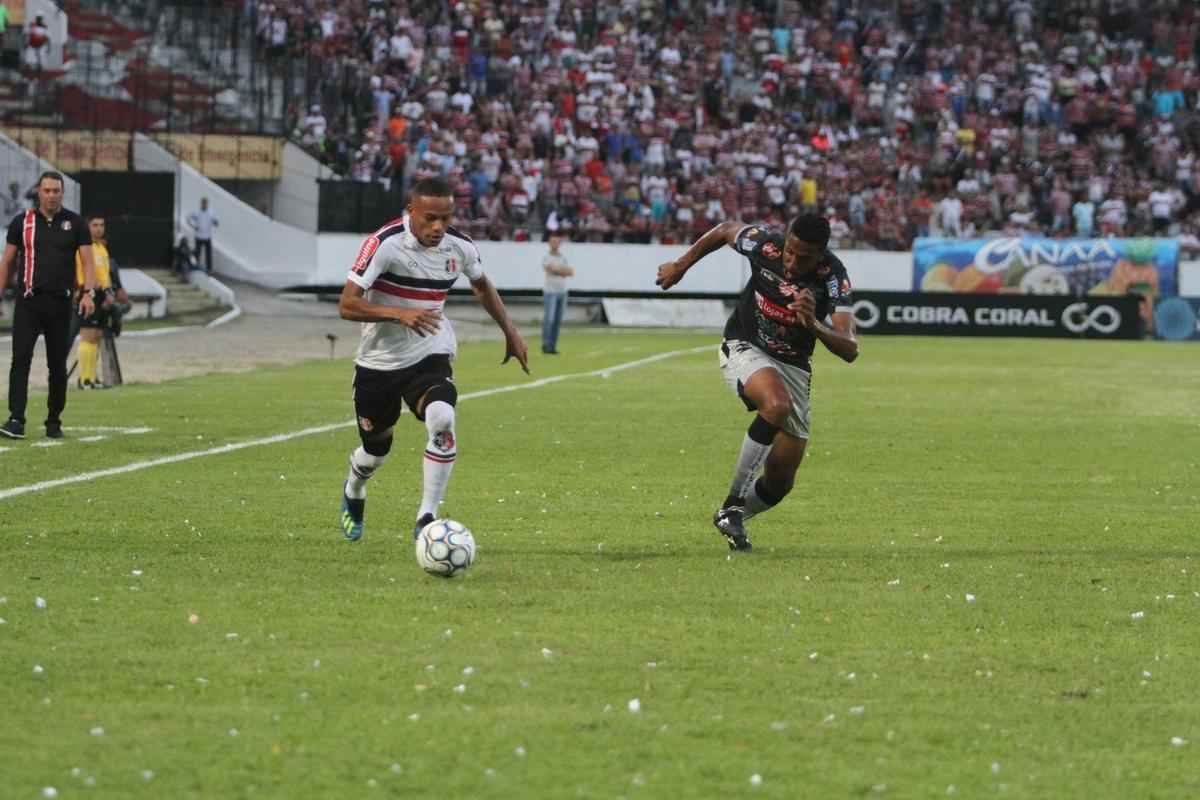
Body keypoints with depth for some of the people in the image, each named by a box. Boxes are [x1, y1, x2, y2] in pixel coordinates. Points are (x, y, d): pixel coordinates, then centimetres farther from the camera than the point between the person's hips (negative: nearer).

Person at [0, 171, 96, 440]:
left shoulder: (75, 223, 5)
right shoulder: (22, 222, 6)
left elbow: (87, 261, 1)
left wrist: (88, 293, -14)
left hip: (60, 304, 1)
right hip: (28, 302, -1)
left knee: (58, 364, 5)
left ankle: (54, 421, 16)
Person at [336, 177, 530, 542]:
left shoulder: (460, 247, -6)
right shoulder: (385, 244, -21)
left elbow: (482, 286, 18)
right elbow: (347, 305, -25)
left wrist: (510, 331, 16)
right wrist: (399, 314, -39)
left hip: (430, 357, 2)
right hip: (379, 362, -2)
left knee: (442, 420, -29)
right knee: (376, 448, 13)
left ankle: (427, 519, -22)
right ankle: (353, 496, 50)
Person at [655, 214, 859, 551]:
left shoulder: (834, 279, -23)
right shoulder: (764, 244, -21)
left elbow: (849, 350, -30)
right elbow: (725, 230, 4)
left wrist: (814, 325, -47)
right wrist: (681, 266, 12)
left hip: (794, 367, 2)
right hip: (745, 349, -2)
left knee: (780, 481, 0)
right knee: (777, 404, -36)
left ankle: (733, 517, 31)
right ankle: (732, 505, -28)